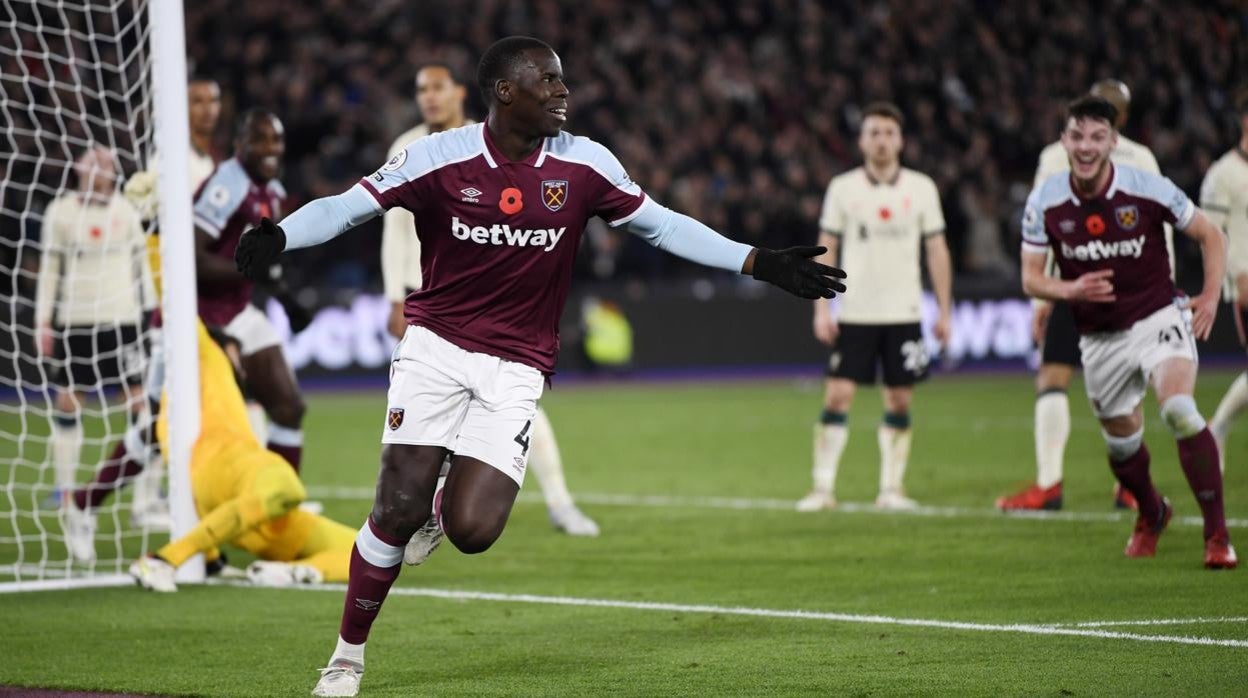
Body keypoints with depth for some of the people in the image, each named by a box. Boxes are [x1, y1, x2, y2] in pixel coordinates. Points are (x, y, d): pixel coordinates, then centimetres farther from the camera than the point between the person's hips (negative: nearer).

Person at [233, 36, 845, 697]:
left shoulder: (584, 165, -2)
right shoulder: (437, 158, -9)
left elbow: (660, 225, 8)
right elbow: (346, 207, -8)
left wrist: (759, 264, 4)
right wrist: (276, 235, -28)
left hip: (516, 370, 2)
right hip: (435, 345, -1)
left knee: (471, 531, -15)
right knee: (398, 508, -11)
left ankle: (443, 504, 25)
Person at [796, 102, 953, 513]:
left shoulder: (921, 188, 4)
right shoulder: (843, 188, 2)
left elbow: (937, 251, 7)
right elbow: (826, 250, 5)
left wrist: (945, 310, 3)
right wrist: (821, 309, -3)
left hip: (903, 313, 1)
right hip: (854, 313, -1)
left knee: (899, 402, 3)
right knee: (837, 396, -7)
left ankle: (891, 488, 12)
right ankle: (823, 487, -3)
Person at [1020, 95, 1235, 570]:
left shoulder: (1148, 190, -13)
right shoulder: (1045, 202, -7)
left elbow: (1209, 236, 2)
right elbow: (1031, 279, 0)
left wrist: (1210, 295, -9)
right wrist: (1071, 290, -20)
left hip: (1158, 318, -3)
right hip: (1099, 338, 3)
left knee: (1179, 410, -28)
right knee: (1121, 441, 14)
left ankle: (1217, 534, -21)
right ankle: (1151, 514, 47)